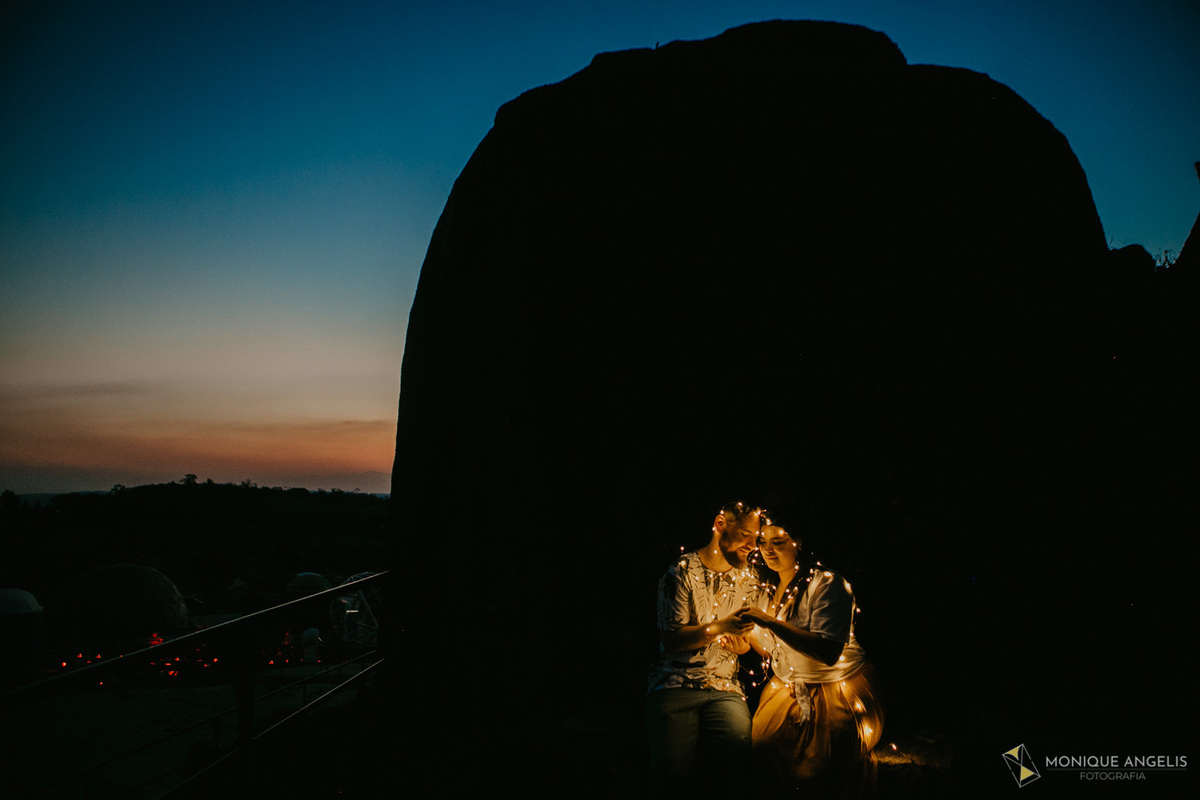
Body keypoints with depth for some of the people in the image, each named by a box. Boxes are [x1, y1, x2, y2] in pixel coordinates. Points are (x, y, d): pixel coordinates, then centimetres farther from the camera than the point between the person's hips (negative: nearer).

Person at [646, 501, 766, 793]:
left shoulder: (748, 579, 13)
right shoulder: (682, 572, -2)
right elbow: (671, 638, -8)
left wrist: (741, 643, -7)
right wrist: (721, 627, -19)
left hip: (725, 687, 4)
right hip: (675, 684, -3)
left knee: (735, 766, -23)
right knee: (674, 775, -21)